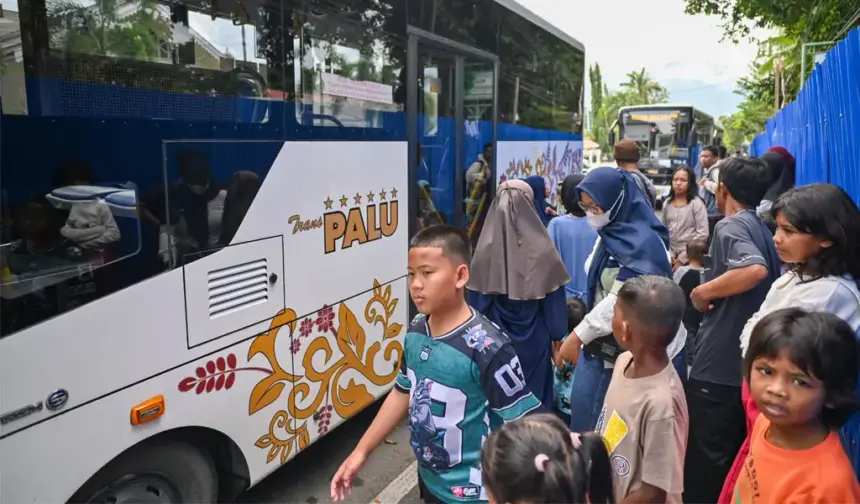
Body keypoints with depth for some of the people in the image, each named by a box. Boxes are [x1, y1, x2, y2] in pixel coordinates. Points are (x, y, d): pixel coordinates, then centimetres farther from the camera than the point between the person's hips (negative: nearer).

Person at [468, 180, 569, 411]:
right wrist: (557, 336, 7)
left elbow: (477, 300, -4)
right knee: (535, 395, 14)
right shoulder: (542, 249, -15)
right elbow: (554, 299, -6)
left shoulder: (485, 249, -11)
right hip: (534, 340, -1)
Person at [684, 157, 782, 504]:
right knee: (733, 454, 21)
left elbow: (755, 269, -32)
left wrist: (704, 291, -20)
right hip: (750, 360, 9)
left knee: (705, 457, 3)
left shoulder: (731, 225, -14)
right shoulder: (762, 229, 12)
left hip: (719, 364, -9)